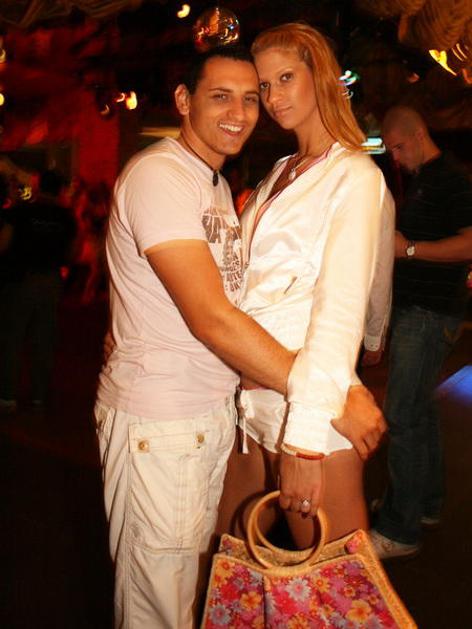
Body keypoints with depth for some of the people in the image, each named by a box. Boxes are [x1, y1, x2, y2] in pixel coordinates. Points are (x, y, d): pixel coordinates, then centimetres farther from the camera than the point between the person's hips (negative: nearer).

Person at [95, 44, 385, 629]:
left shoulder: (217, 184, 14)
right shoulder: (156, 175, -17)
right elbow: (210, 318, -26)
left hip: (214, 410, 9)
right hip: (158, 423, -8)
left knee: (191, 570, 22)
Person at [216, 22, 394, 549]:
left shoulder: (355, 176, -6)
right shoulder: (278, 175, 16)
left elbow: (340, 309, -17)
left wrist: (305, 437, -24)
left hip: (313, 406, -7)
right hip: (249, 398, 7)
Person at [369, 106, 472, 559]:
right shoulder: (419, 181, 18)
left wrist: (409, 249, -19)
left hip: (430, 313, -10)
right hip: (412, 307, 10)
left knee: (402, 417, -9)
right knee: (419, 410, 16)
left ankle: (400, 530, 0)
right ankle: (426, 502, 30)